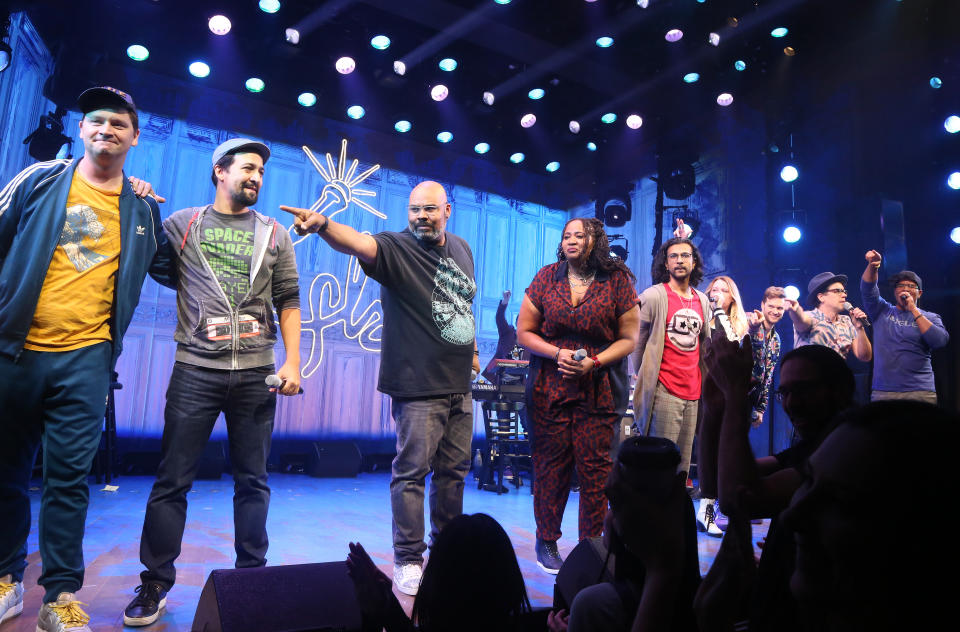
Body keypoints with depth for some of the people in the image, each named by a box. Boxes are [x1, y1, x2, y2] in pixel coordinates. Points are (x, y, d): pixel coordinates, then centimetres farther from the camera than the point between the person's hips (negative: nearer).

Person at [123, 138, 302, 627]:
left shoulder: (274, 234, 11)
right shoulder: (182, 224, 10)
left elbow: (288, 301, 8)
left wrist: (292, 362, -1)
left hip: (256, 373, 1)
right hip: (196, 370, -1)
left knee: (252, 481, 7)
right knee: (172, 480, 2)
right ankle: (155, 585, 17)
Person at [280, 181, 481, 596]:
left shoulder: (462, 249, 11)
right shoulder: (396, 249, -9)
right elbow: (357, 242, -30)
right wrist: (323, 225, -50)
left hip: (460, 386, 7)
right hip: (419, 387, -6)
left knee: (454, 470, 16)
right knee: (412, 471, -3)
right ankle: (408, 560, 12)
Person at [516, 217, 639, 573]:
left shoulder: (617, 281, 2)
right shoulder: (547, 277, 5)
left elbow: (628, 339, 2)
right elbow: (524, 332, 5)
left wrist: (593, 362, -12)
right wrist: (558, 354, -11)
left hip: (598, 389, -1)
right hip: (550, 386, 1)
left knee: (595, 465, -1)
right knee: (551, 463, 4)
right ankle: (547, 542, 19)